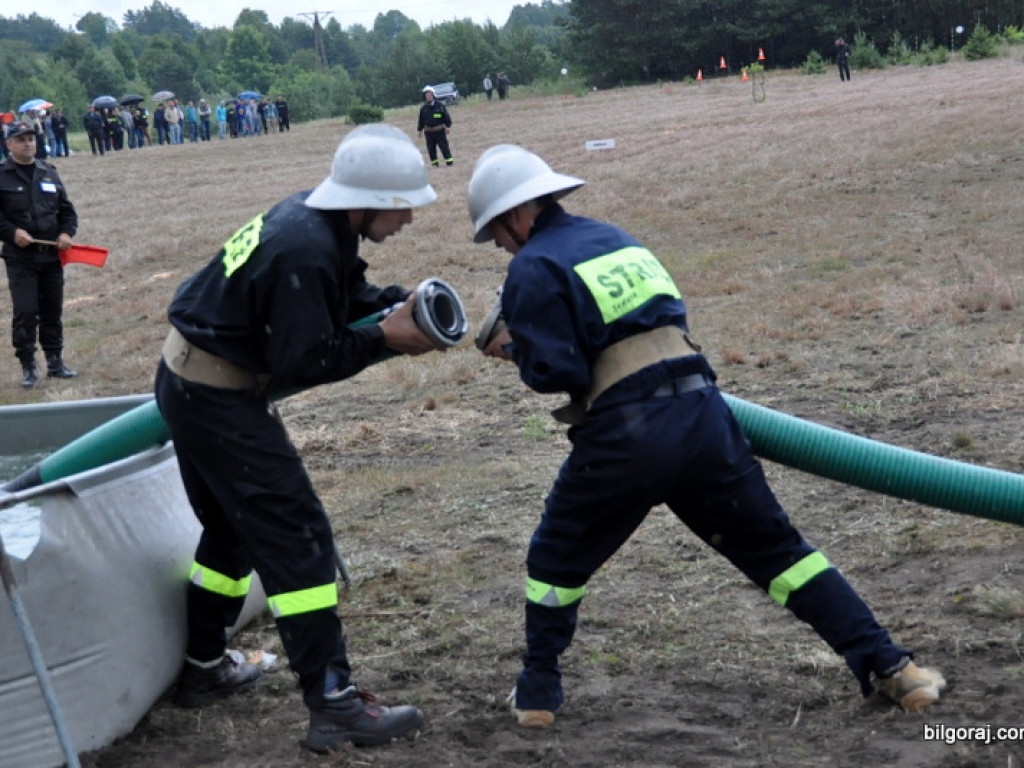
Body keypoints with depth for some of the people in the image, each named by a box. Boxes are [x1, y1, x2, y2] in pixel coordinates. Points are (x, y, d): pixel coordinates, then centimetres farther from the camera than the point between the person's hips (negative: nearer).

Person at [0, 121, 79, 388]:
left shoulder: (49, 173, 12)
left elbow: (67, 209, 15)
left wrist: (67, 232, -2)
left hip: (52, 254, 4)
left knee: (53, 311, 11)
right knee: (25, 312, -9)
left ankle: (55, 362, 22)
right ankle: (28, 367, 0)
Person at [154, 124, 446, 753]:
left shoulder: (314, 217, 1)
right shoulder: (304, 252, -28)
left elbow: (344, 295, 16)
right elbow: (304, 364, -24)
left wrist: (399, 303, -2)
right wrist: (387, 338, -17)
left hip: (190, 381, 10)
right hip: (219, 399, -10)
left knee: (232, 528, 23)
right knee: (296, 537, -8)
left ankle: (204, 668, 37)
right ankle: (334, 706, -6)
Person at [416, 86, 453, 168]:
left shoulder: (440, 106, -4)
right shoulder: (423, 108, 6)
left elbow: (446, 116, -2)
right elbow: (421, 120, 14)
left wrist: (448, 126, -8)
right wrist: (419, 130, 15)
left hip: (440, 130, -3)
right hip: (428, 131, 3)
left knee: (444, 146, -4)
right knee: (431, 148, 5)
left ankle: (449, 161, 1)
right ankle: (434, 162, 15)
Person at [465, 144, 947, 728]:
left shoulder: (533, 268, -1)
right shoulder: (616, 237, 21)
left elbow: (556, 371, -9)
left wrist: (516, 348, 11)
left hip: (626, 434, -5)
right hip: (702, 411, 5)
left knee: (556, 559, 19)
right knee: (775, 545, 11)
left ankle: (537, 694, 22)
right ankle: (887, 664, 4)